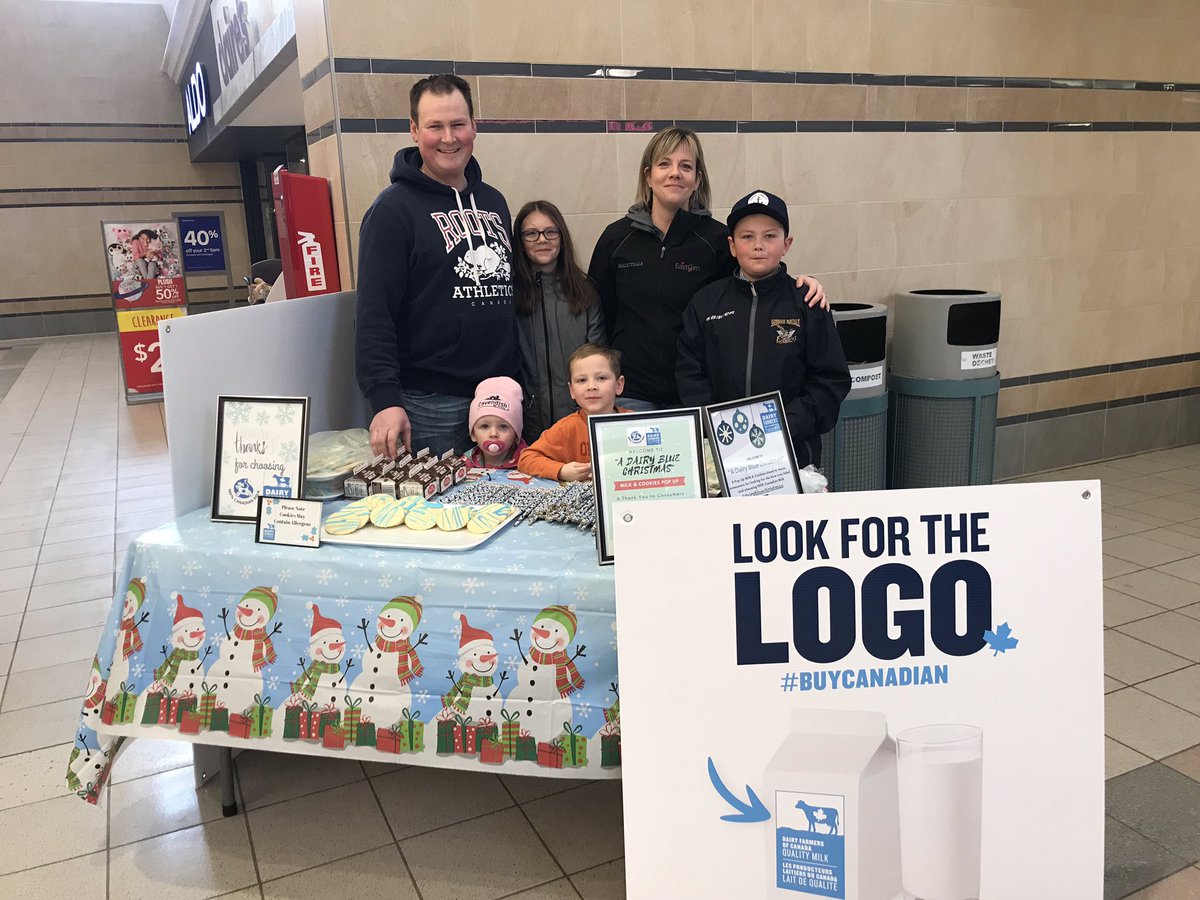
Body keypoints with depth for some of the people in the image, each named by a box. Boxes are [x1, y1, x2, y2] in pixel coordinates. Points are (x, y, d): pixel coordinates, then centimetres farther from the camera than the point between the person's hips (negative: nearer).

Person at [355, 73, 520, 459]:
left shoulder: (494, 201, 13)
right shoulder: (393, 208, -6)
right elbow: (374, 314, -13)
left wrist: (518, 376, 16)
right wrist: (385, 399, -22)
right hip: (432, 404, -6)